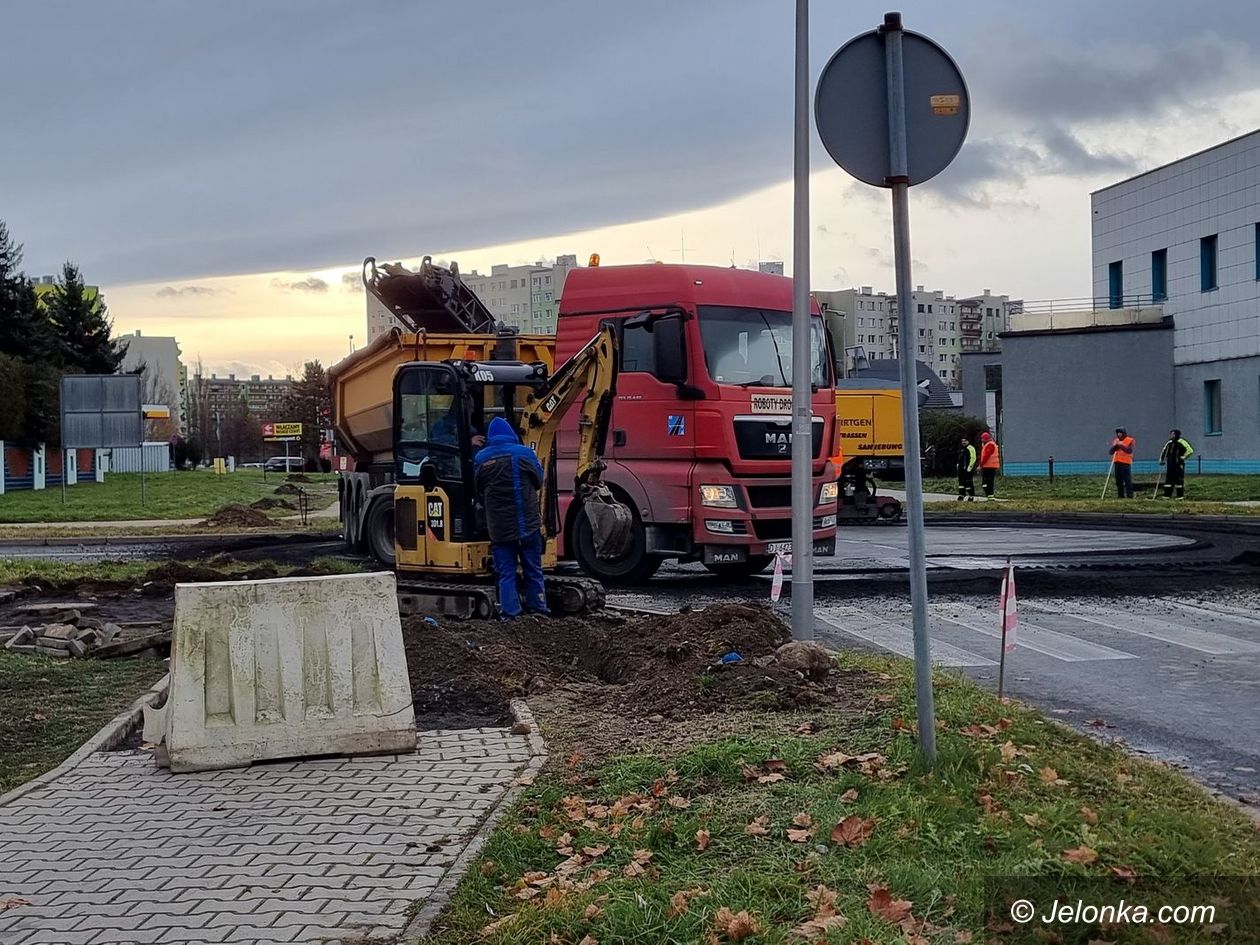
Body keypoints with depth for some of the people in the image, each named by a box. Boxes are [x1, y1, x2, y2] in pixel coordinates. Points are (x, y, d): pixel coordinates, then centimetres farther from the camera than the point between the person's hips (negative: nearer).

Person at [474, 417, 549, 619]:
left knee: (506, 573, 5)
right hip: (528, 525, -1)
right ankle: (538, 610, 11)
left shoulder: (480, 458, 0)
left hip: (499, 528, 1)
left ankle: (509, 613, 1)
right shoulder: (524, 453, -4)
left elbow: (479, 488, 10)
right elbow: (538, 481, 7)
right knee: (533, 571, 9)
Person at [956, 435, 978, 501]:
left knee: (969, 482, -7)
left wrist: (969, 467, -18)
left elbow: (973, 458, -15)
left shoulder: (970, 448, -8)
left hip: (968, 469, -9)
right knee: (961, 482, 9)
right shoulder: (961, 448, 19)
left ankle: (971, 496, -3)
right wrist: (959, 464, 20)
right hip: (961, 469, 9)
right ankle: (961, 495, 14)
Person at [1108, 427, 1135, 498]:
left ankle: (1129, 495, -9)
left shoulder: (1130, 440, 1)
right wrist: (1114, 446, -5)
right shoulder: (1115, 441, 17)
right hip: (1117, 463, 6)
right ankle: (1120, 495, 12)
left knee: (1127, 480, -9)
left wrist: (1121, 446, -17)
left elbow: (1130, 450, -14)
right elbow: (1110, 452, 11)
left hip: (1126, 463, -6)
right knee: (1119, 481, 7)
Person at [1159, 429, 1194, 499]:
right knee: (1169, 479, 7)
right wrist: (1161, 459, 17)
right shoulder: (1170, 442, 13)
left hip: (1178, 464, -7)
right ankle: (1167, 495, 10)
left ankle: (1180, 495, 0)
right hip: (1170, 463, 7)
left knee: (1179, 479, -4)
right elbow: (1164, 450, 27)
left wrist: (1183, 457, -9)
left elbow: (1190, 450, -12)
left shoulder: (1181, 442, -9)